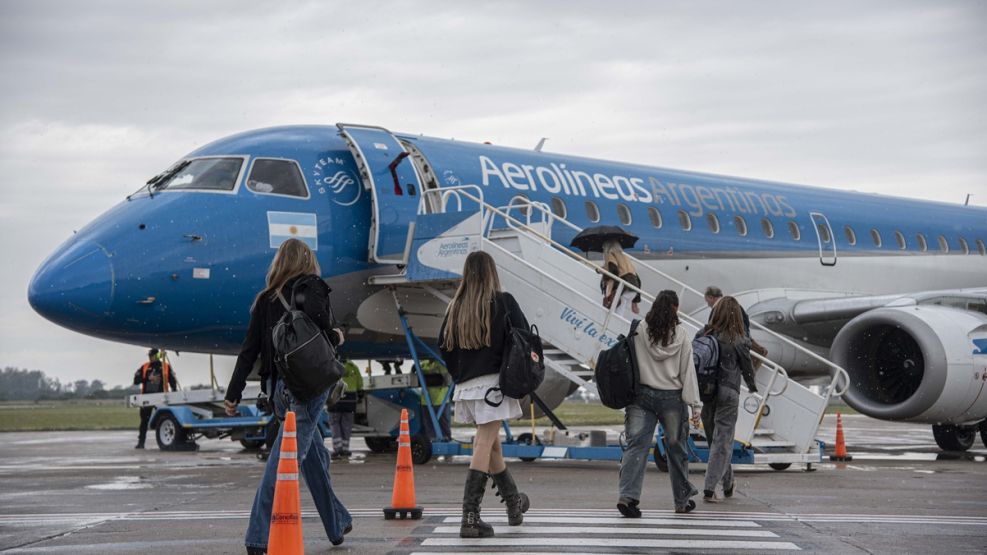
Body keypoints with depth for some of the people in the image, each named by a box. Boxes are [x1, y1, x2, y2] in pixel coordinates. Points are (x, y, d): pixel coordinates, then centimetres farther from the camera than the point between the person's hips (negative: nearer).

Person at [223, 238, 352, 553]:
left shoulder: (266, 299, 14)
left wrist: (233, 393, 9)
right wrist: (336, 338, 3)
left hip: (280, 387, 6)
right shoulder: (311, 288, -1)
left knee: (315, 456, 19)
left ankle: (337, 524, 30)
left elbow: (249, 349, 9)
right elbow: (320, 328, -18)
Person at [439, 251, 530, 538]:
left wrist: (459, 375, 15)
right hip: (494, 380, -5)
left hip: (466, 384, 5)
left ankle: (514, 502, 36)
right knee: (484, 445, -8)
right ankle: (470, 516, -16)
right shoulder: (503, 302, -4)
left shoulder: (456, 306, 8)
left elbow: (444, 345, 8)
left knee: (492, 443, 18)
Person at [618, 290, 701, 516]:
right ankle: (683, 501, 22)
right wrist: (695, 405, 1)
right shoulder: (681, 336, -3)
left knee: (637, 444, -2)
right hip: (672, 397, -1)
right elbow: (688, 371, -2)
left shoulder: (639, 334, -1)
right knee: (676, 447, 11)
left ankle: (628, 495, -19)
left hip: (642, 395, 1)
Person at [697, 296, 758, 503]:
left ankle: (728, 485, 30)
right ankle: (709, 489, -4)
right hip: (727, 393, -4)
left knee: (714, 439, 17)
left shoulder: (703, 335, -2)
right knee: (722, 442, 3)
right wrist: (752, 387, 23)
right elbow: (747, 368, 3)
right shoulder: (739, 341, -8)